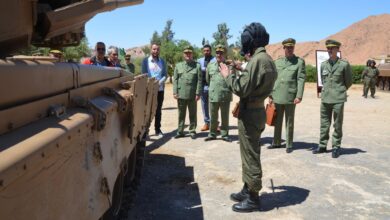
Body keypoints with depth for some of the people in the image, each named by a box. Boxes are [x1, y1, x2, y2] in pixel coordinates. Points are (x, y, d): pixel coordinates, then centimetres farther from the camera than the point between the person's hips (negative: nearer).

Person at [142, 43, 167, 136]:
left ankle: (158, 129, 20)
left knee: (158, 110, 10)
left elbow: (165, 75, 4)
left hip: (160, 89, 3)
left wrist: (160, 82, -15)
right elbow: (144, 75, -4)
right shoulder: (145, 61, 1)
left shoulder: (162, 61, 8)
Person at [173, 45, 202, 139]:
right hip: (181, 94, 2)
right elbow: (175, 80, 7)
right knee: (181, 114, 8)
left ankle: (192, 131, 16)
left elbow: (199, 81, -2)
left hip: (192, 95, -2)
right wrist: (175, 92, -2)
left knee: (192, 114, 6)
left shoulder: (197, 66, 3)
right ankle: (180, 131, 15)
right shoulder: (178, 66, 11)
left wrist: (198, 93, -8)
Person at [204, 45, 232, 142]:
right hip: (213, 95, 2)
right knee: (213, 117, 10)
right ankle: (212, 134, 21)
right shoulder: (210, 65, 8)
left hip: (225, 96, -2)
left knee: (225, 117, 8)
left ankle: (225, 134, 18)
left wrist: (226, 90, 10)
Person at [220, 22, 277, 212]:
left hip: (250, 113, -10)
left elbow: (242, 89, -22)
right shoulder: (267, 59, 12)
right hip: (256, 110, 10)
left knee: (250, 156, -1)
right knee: (250, 154, 19)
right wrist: (240, 72, 15)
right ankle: (248, 190, 31)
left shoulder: (258, 60, -19)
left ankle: (253, 198, 10)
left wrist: (228, 75, -8)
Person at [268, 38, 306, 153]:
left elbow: (301, 79, -7)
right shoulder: (278, 62, 10)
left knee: (289, 122, 5)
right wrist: (271, 95, 9)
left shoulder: (299, 61, -1)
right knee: (277, 121, 12)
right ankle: (276, 142, 24)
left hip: (290, 97, -4)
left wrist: (299, 96, -15)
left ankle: (289, 145, 15)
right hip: (277, 96, 4)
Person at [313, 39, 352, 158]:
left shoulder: (344, 64, -4)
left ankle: (336, 147, 13)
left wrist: (340, 91, 12)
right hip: (325, 98, 4)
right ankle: (322, 145, 19)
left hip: (338, 99, -4)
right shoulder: (323, 64, 7)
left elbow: (349, 81, 6)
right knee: (324, 123, 10)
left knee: (337, 125, 4)